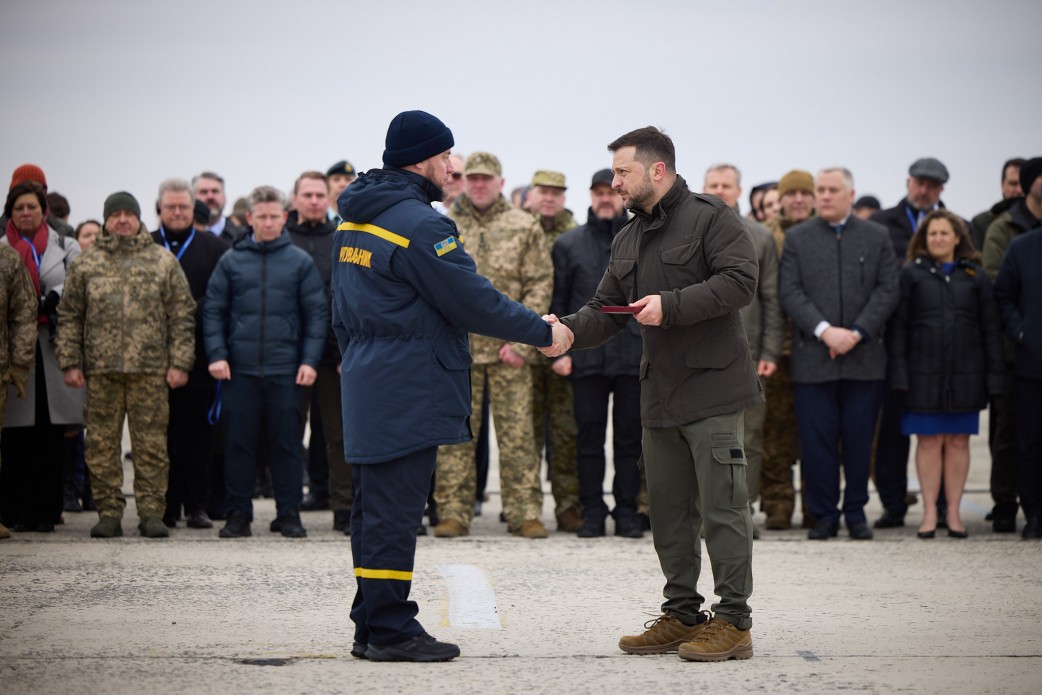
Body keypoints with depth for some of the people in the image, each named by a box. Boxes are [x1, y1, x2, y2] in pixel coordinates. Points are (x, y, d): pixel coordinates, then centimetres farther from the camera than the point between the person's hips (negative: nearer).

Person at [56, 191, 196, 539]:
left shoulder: (163, 261, 7)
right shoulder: (86, 264, 10)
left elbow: (181, 316, 5)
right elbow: (69, 316, 10)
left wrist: (179, 363, -2)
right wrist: (70, 363, 2)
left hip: (150, 369, -1)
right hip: (100, 369, 1)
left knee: (151, 444, -1)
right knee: (101, 444, 2)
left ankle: (151, 513, 5)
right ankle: (108, 512, 9)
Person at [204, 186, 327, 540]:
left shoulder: (300, 262, 5)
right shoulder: (231, 261, 6)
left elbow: (316, 313, 4)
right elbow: (214, 310, 6)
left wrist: (310, 360, -5)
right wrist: (216, 354, -5)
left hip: (285, 369, -1)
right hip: (239, 368, 1)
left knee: (286, 444, 3)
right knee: (239, 443, 3)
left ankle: (289, 514, 10)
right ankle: (238, 514, 10)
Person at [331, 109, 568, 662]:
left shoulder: (354, 220, 14)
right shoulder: (418, 224, -16)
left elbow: (342, 311, 21)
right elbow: (472, 300, -15)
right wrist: (542, 332, -6)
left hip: (368, 382, 10)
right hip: (408, 390, -10)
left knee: (376, 507, 13)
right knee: (395, 508, -6)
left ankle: (373, 625, 17)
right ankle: (389, 629, -4)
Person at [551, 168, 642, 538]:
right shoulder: (568, 244, 11)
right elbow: (557, 302, 9)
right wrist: (559, 350, -1)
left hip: (633, 355, 0)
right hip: (587, 355, 0)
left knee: (630, 438, 2)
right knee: (589, 437, 2)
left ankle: (627, 511, 9)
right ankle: (592, 511, 7)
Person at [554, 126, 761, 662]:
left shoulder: (710, 218, -7)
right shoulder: (628, 240, 17)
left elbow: (740, 281, -18)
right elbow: (606, 311, 16)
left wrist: (671, 306, -21)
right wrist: (570, 330, -4)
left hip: (711, 388, -8)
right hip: (659, 393, 8)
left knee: (721, 507, -6)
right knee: (669, 510, 12)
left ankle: (734, 622, -2)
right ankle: (682, 614, 21)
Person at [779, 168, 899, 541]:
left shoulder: (877, 237, 9)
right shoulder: (797, 238, 8)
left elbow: (887, 290, 2)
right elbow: (790, 292, -1)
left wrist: (856, 333, -10)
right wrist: (824, 330, -14)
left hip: (865, 358, 0)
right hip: (813, 358, 0)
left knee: (859, 438, 3)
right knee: (817, 440, -2)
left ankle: (855, 512, 15)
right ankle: (824, 514, 8)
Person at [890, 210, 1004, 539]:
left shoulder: (975, 277, 8)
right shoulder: (911, 275, 4)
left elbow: (990, 328, 8)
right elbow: (899, 326, 2)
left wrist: (993, 375, 2)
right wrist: (900, 373, -6)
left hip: (965, 373, 1)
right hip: (924, 373, -1)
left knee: (958, 441, 4)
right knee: (929, 442, 0)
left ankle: (953, 512, 10)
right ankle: (930, 512, 5)